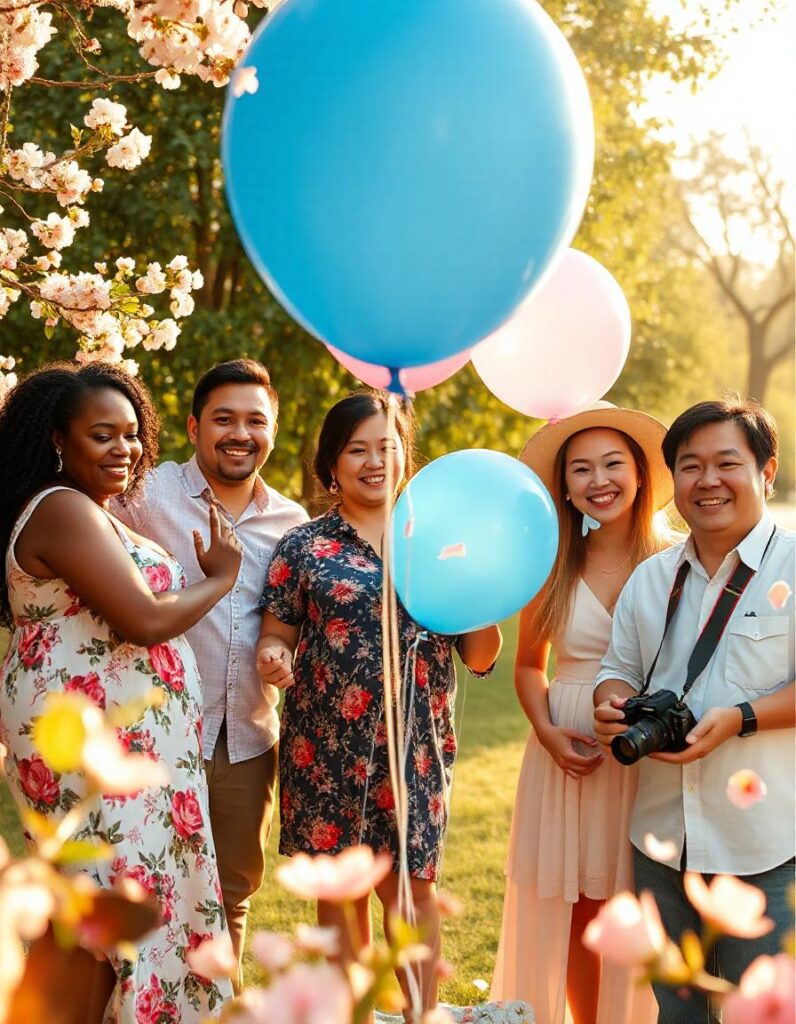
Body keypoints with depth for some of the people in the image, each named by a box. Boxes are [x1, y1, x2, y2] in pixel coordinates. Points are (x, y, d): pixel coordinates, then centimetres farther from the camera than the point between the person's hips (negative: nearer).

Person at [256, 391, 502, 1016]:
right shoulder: (304, 547, 5)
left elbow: (479, 657, 7)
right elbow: (275, 636, 3)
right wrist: (273, 657, -20)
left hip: (415, 743, 0)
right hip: (328, 745, 0)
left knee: (412, 883, 1)